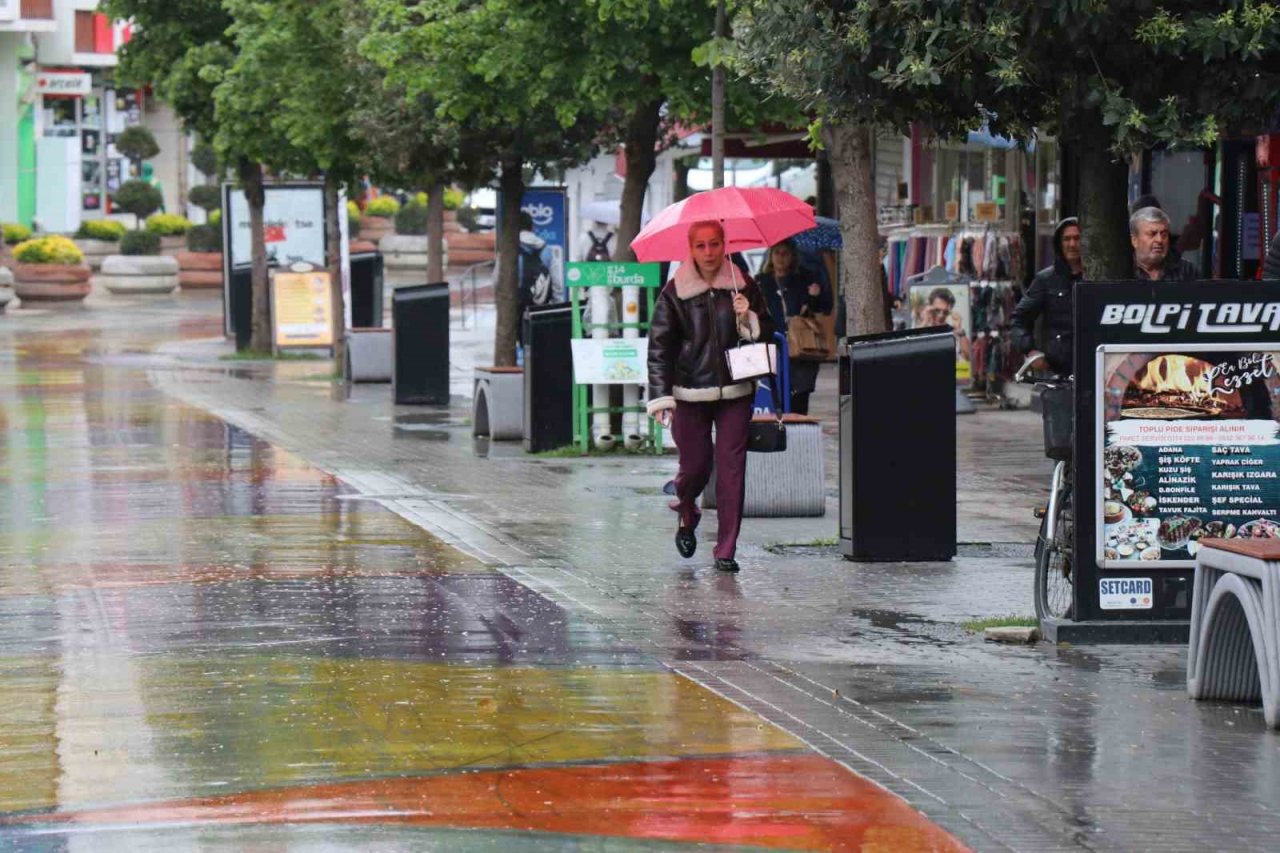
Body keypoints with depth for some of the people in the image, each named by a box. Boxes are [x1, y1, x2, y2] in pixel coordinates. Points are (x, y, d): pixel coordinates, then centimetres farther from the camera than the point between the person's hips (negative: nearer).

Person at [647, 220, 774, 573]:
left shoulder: (744, 287, 4)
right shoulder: (675, 293, -2)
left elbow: (768, 333, 11)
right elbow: (659, 346, -3)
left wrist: (749, 319, -11)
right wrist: (660, 397, -10)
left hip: (735, 392, 1)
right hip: (689, 394, -1)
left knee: (731, 467, -4)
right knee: (695, 466, 1)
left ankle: (726, 550, 1)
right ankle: (687, 517, 36)